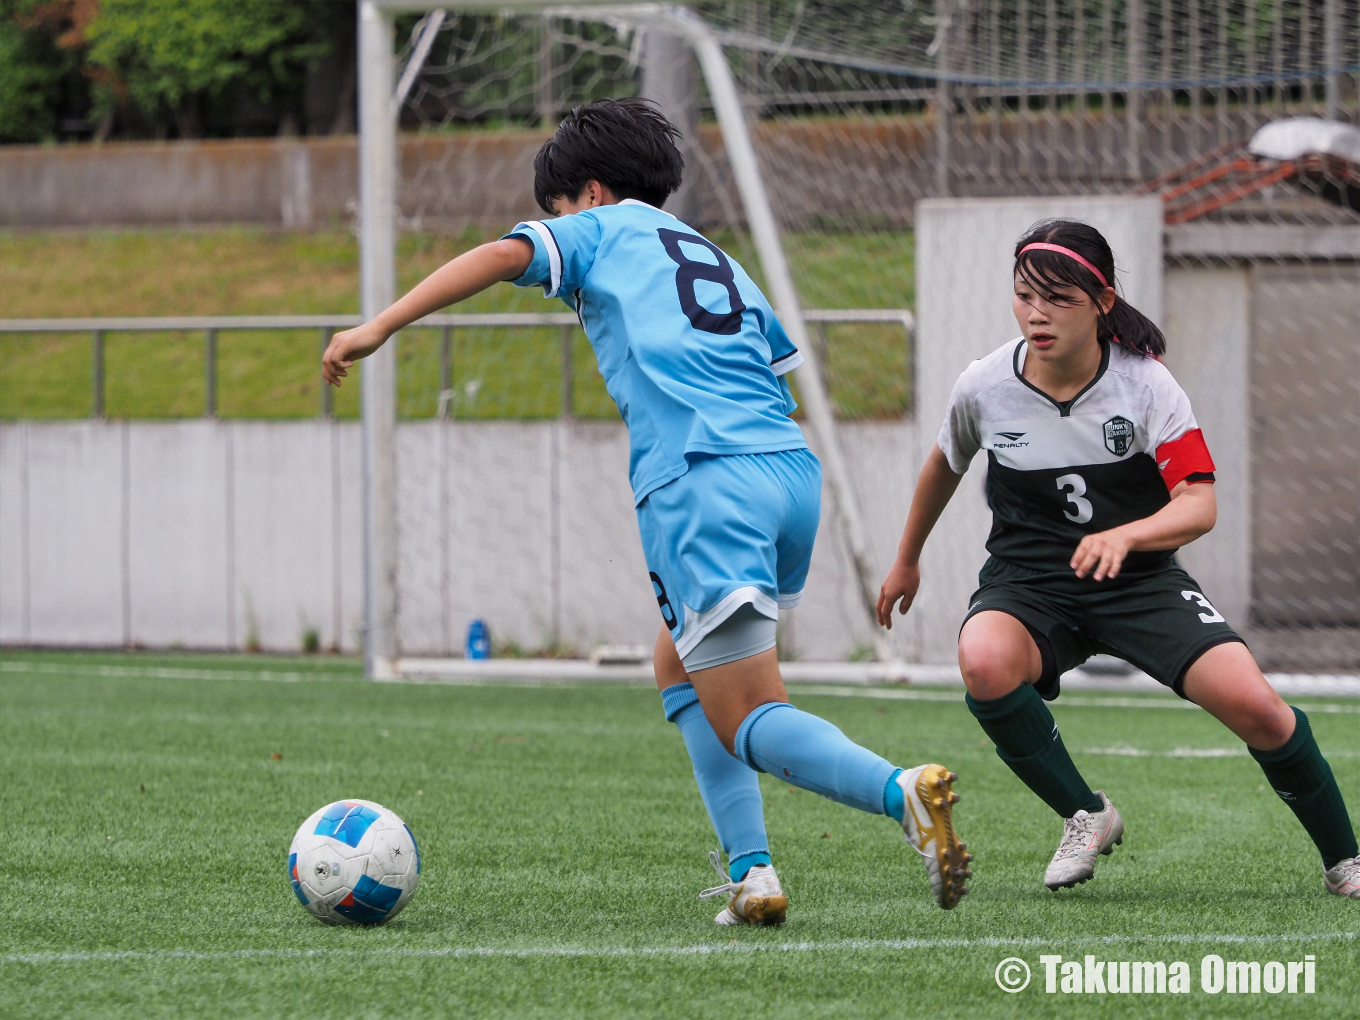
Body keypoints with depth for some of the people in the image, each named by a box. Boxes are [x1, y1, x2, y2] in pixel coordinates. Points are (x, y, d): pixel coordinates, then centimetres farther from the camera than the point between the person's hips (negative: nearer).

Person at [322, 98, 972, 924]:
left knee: (750, 724, -8)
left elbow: (506, 255, 0)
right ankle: (750, 873, 9)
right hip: (792, 464, 7)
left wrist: (380, 327, -3)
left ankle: (902, 792, -35)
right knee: (680, 668, 24)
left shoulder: (603, 229, 16)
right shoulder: (721, 261, 32)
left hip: (702, 482, -7)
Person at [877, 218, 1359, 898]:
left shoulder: (1145, 383, -13)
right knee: (984, 662, -36)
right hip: (1027, 582, 1)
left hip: (1139, 579, -1)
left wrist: (1122, 537, -40)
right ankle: (1085, 816, -12)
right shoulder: (982, 388, -8)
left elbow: (1198, 504, -19)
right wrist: (907, 559, 29)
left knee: (1251, 703, -21)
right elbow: (945, 464, 16)